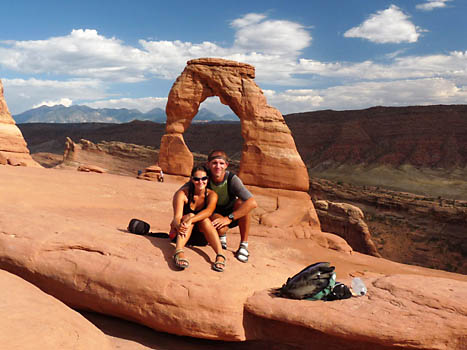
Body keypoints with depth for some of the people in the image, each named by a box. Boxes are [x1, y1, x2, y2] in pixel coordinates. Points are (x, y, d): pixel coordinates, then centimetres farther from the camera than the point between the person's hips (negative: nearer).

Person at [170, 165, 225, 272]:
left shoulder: (211, 195, -8)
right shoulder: (182, 193, -11)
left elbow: (208, 211, -29)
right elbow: (177, 216, -23)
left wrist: (190, 221, -45)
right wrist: (179, 226, -47)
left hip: (202, 236, 1)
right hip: (181, 233, -1)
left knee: (204, 219, -27)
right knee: (190, 215, -28)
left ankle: (220, 255, -45)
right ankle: (179, 252, -53)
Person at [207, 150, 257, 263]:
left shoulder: (232, 179, -26)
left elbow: (253, 203, -37)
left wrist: (229, 218, -39)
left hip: (232, 213, 0)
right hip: (213, 214, 0)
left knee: (241, 202, -33)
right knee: (220, 228, -35)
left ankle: (243, 246, -19)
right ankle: (222, 236, 7)